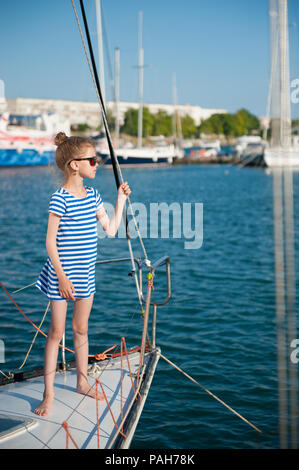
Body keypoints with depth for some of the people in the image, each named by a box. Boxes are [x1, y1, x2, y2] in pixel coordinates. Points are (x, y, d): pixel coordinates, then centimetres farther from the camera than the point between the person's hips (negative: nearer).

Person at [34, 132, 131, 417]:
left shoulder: (93, 196, 5)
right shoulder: (60, 198, -16)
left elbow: (111, 229, 10)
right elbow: (50, 241, -15)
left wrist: (121, 199, 9)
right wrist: (61, 276, -17)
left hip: (85, 274, 6)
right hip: (62, 275, -6)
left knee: (81, 329, 17)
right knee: (56, 332, 1)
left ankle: (82, 382, 32)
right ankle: (49, 394, 10)